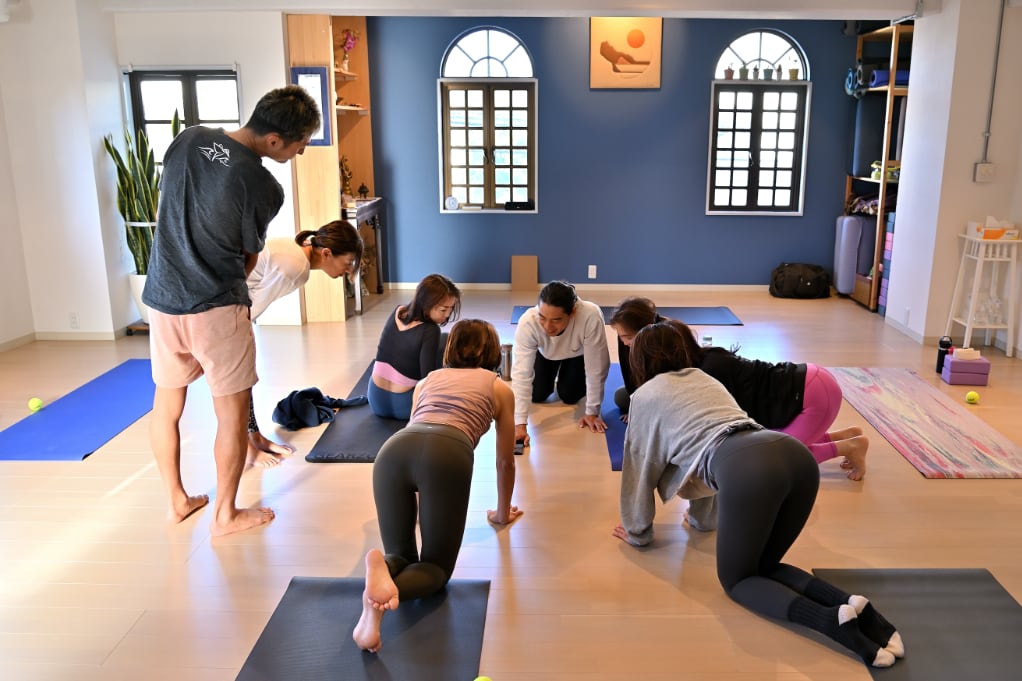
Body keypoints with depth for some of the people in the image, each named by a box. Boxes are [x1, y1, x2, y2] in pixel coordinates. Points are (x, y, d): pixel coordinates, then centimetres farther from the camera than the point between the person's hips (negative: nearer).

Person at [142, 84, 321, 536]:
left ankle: (177, 501, 33)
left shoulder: (188, 139, 0)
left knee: (166, 405, 18)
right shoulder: (262, 187, -18)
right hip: (215, 308, -7)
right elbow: (250, 256, -3)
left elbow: (166, 205, 12)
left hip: (161, 297, 7)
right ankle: (226, 515, 19)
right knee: (233, 413, 8)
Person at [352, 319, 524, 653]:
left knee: (399, 555, 19)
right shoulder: (500, 387, 29)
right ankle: (381, 598, -24)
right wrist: (502, 512, 53)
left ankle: (381, 569, -20)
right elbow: (505, 462, 36)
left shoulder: (428, 379, 38)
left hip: (393, 450, 3)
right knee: (436, 566, 11)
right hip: (447, 455, -3)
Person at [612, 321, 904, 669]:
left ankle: (833, 620, -9)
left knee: (736, 579, 15)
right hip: (797, 455, 7)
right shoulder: (705, 378, 36)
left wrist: (637, 532, 43)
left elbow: (640, 467, 27)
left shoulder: (646, 396, 20)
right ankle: (851, 605, 1)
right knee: (761, 566, 24)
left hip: (748, 470, -6)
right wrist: (702, 519, 59)